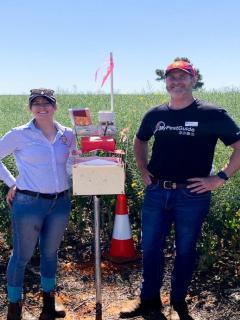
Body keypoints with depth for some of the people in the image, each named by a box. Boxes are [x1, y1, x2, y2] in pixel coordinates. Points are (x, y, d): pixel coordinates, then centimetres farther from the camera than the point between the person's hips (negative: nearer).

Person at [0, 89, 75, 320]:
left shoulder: (67, 134, 4)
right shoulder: (19, 134, -7)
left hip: (60, 203, 4)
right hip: (28, 203, -4)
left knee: (50, 253, 18)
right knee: (22, 256, 7)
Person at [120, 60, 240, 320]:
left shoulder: (212, 114, -8)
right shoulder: (155, 114, 5)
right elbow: (139, 141, 23)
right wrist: (143, 169, 11)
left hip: (193, 196, -3)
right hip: (156, 193, 4)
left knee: (185, 250, 12)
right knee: (150, 248, 11)